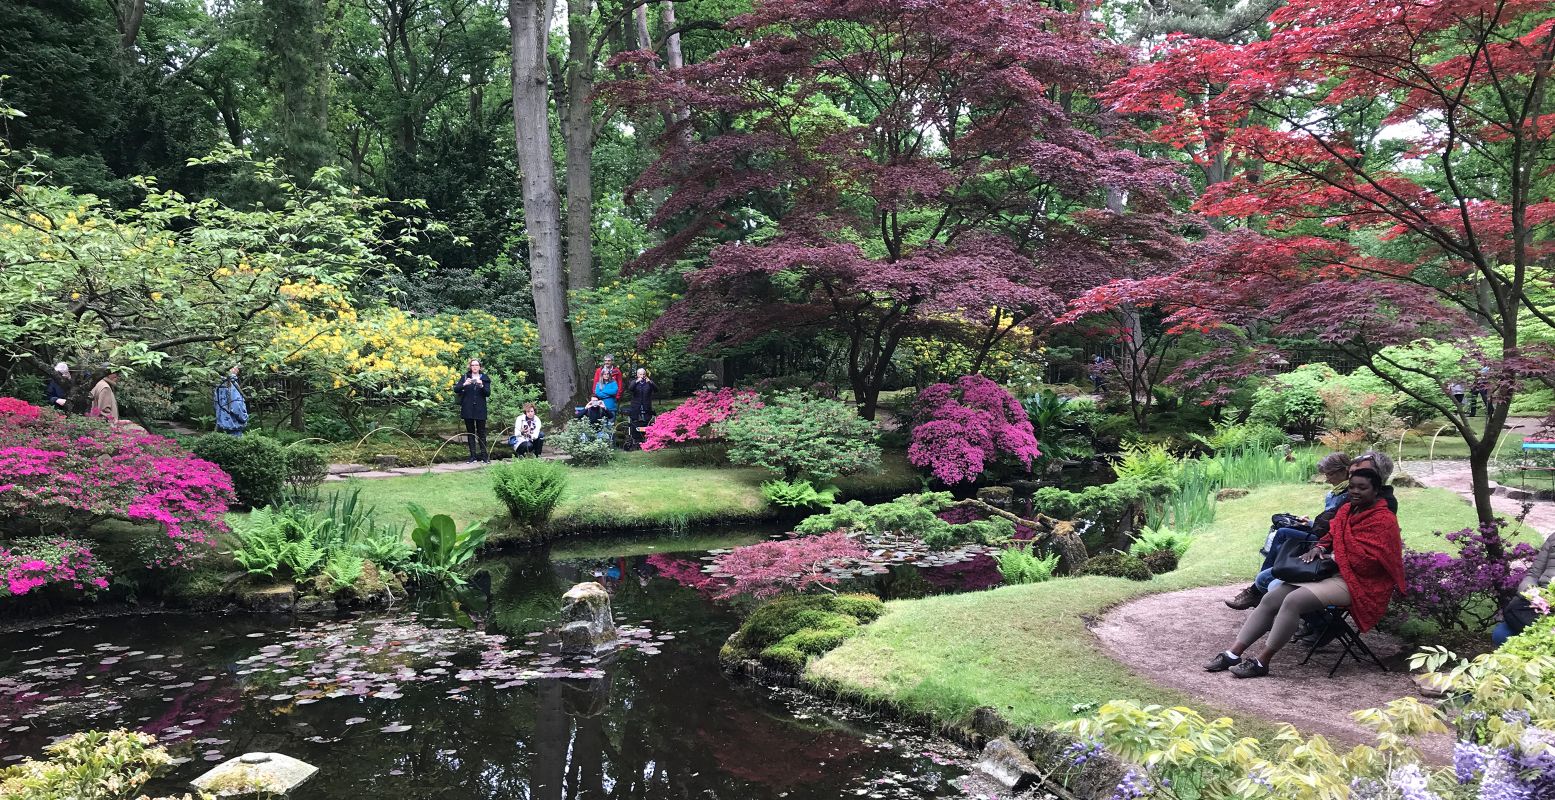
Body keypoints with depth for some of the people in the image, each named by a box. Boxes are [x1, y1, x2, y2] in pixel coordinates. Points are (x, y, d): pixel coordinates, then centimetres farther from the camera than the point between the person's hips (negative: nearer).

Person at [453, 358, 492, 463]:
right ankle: (473, 456, 7)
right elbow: (456, 389, -3)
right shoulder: (465, 377, 6)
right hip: (468, 409, 1)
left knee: (481, 433, -1)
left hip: (480, 410, -1)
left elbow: (488, 393, -3)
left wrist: (482, 386, -20)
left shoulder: (485, 378, 6)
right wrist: (464, 384, -22)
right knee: (470, 432, 4)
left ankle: (484, 455, 2)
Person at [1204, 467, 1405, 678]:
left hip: (1357, 583, -9)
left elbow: (1369, 558, -19)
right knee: (1271, 598, -8)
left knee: (1294, 601, -29)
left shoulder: (1384, 520, -10)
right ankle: (1234, 653, -12)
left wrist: (1332, 558, -11)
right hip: (1330, 573, 9)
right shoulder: (1346, 510, 15)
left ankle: (1262, 661, -23)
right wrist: (1319, 548, 0)